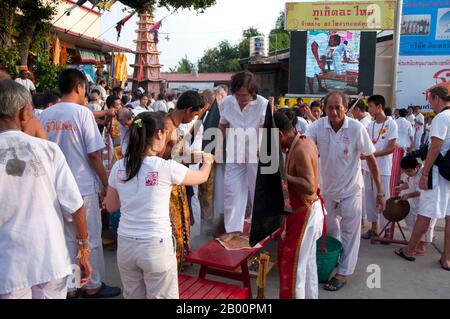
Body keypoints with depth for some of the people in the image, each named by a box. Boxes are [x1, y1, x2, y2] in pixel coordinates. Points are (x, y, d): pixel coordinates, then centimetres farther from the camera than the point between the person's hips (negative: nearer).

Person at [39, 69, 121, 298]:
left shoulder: (45, 115, 2)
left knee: (66, 238, 15)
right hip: (83, 186, -5)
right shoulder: (82, 113, -13)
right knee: (90, 238, 8)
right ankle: (93, 286, 20)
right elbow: (94, 154, -14)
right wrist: (106, 183, -3)